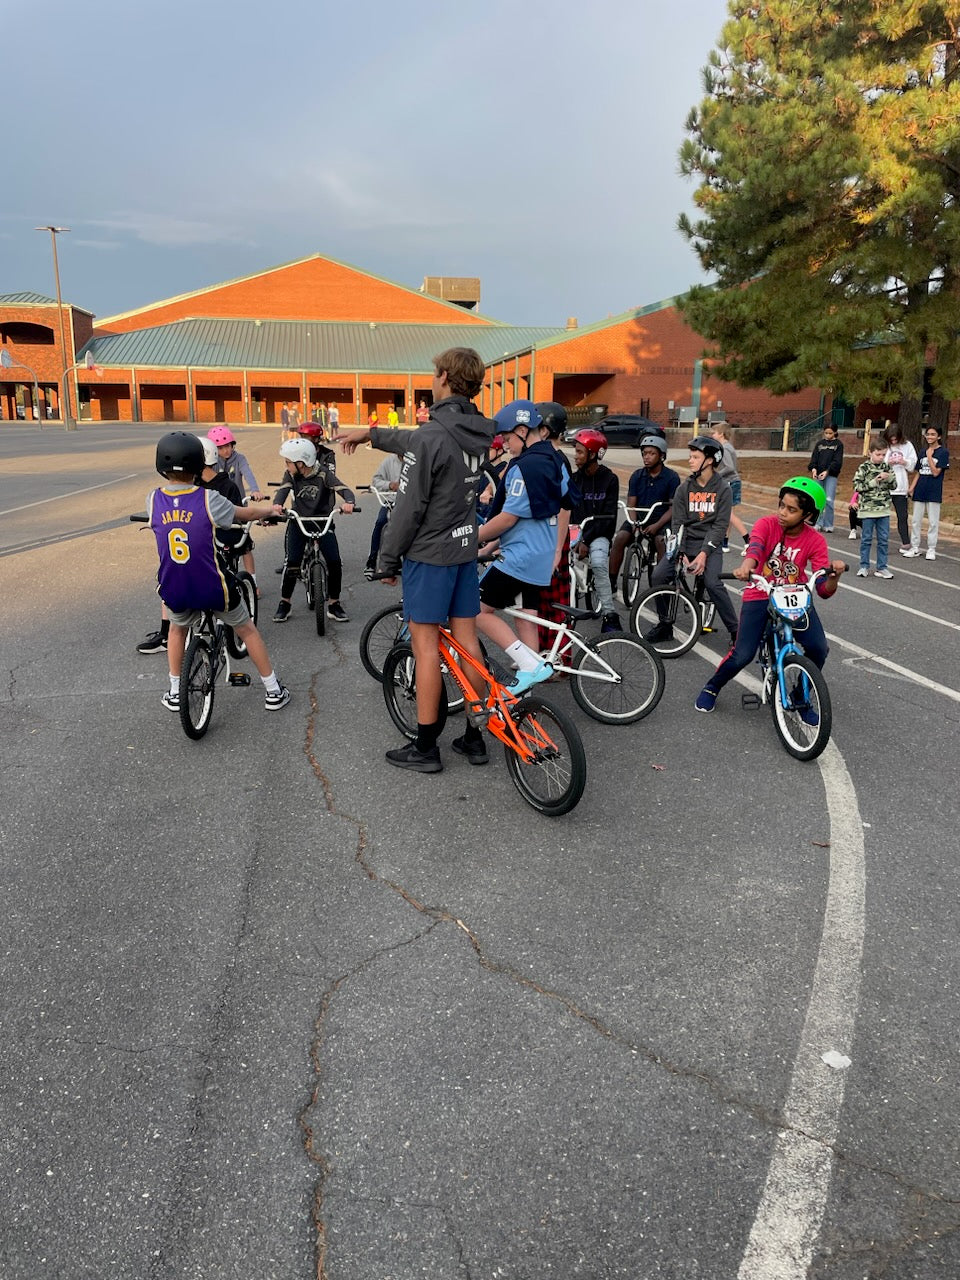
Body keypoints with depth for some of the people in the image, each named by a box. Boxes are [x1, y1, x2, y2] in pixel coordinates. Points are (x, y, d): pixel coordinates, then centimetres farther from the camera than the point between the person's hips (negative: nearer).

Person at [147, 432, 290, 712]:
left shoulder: (153, 500, -6)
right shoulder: (208, 499, -16)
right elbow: (248, 514, -1)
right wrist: (271, 509, 22)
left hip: (174, 592, 3)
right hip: (214, 588, -2)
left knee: (177, 629, 34)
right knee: (247, 630, 21)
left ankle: (174, 693, 35)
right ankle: (274, 691, 26)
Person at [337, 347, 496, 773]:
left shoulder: (434, 435, -19)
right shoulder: (477, 433, 7)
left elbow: (409, 506, -18)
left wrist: (388, 558, -6)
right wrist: (371, 434, 33)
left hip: (429, 552, -8)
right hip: (466, 548, 8)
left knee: (425, 644, 0)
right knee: (466, 640, 11)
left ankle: (425, 747, 7)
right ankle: (474, 736, 20)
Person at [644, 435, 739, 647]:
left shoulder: (723, 489, -4)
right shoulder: (684, 489, 5)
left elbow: (720, 526, -8)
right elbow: (678, 523, 0)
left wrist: (703, 554, -20)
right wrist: (681, 554, -13)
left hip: (710, 543, -4)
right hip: (686, 541, 4)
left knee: (712, 583, -27)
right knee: (658, 576, -16)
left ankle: (735, 630, -12)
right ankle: (664, 626, 3)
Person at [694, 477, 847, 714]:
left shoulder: (815, 541, -10)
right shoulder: (766, 524, -13)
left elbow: (824, 590, -14)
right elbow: (755, 548, -35)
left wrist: (834, 575, -37)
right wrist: (745, 567, -58)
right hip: (760, 596, -1)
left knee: (818, 648, -21)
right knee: (742, 655, -16)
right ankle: (711, 688, 17)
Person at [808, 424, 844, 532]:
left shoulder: (838, 444, 4)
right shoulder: (819, 443, 12)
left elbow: (837, 461, -5)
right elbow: (814, 458, 6)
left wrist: (827, 471, -18)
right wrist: (813, 468, -13)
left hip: (831, 475, -3)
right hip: (818, 475, 3)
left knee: (829, 500, -7)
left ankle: (828, 525, 1)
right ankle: (818, 523, 10)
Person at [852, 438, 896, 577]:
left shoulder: (887, 467, 6)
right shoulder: (863, 468, -7)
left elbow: (894, 486, 11)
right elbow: (857, 486, -12)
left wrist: (889, 478, -9)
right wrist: (874, 482, -17)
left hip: (884, 509, 4)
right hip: (867, 509, -4)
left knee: (884, 540, 6)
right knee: (866, 539, 5)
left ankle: (882, 567, 13)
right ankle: (864, 566, 14)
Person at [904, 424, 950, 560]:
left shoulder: (943, 452, -4)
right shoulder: (923, 452, 11)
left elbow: (936, 472, -12)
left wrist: (929, 456, -11)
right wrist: (911, 488, 5)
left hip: (934, 493, -5)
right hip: (920, 491, 5)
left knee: (933, 522, 1)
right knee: (916, 521, 8)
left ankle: (931, 549, 7)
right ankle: (914, 548, 16)